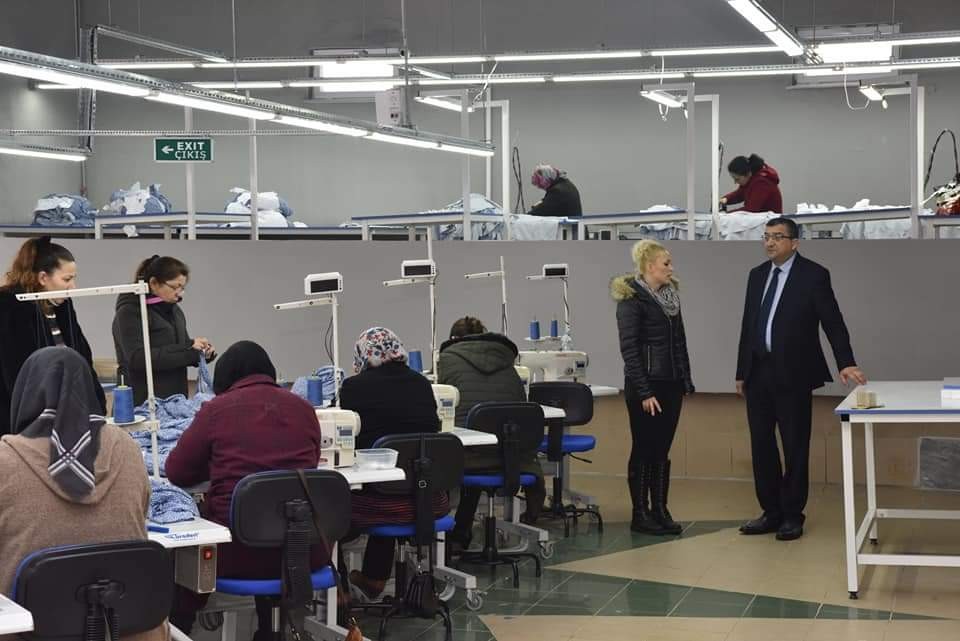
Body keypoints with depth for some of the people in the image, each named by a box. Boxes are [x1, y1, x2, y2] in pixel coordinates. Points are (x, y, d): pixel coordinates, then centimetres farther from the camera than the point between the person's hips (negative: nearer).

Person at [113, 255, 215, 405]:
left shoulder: (174, 311, 13)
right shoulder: (129, 312, -9)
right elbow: (138, 358, -21)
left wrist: (203, 353, -1)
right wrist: (188, 348, -23)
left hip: (175, 400, 7)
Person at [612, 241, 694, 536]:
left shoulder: (670, 297, 11)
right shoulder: (632, 299, -11)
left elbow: (679, 341, 15)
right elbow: (629, 348, -15)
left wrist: (686, 380, 9)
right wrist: (644, 393, -18)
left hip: (671, 385, 7)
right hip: (646, 386, -7)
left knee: (662, 450, 10)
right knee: (644, 450, 0)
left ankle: (660, 511, 16)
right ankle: (640, 515, 8)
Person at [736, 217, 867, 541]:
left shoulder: (813, 275, -6)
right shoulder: (757, 275, 11)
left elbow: (833, 321, -10)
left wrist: (846, 363, -20)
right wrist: (741, 372, 13)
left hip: (793, 374, -6)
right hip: (758, 372, 6)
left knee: (795, 446, 1)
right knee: (761, 444, 8)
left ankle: (792, 516, 10)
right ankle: (771, 512, 18)